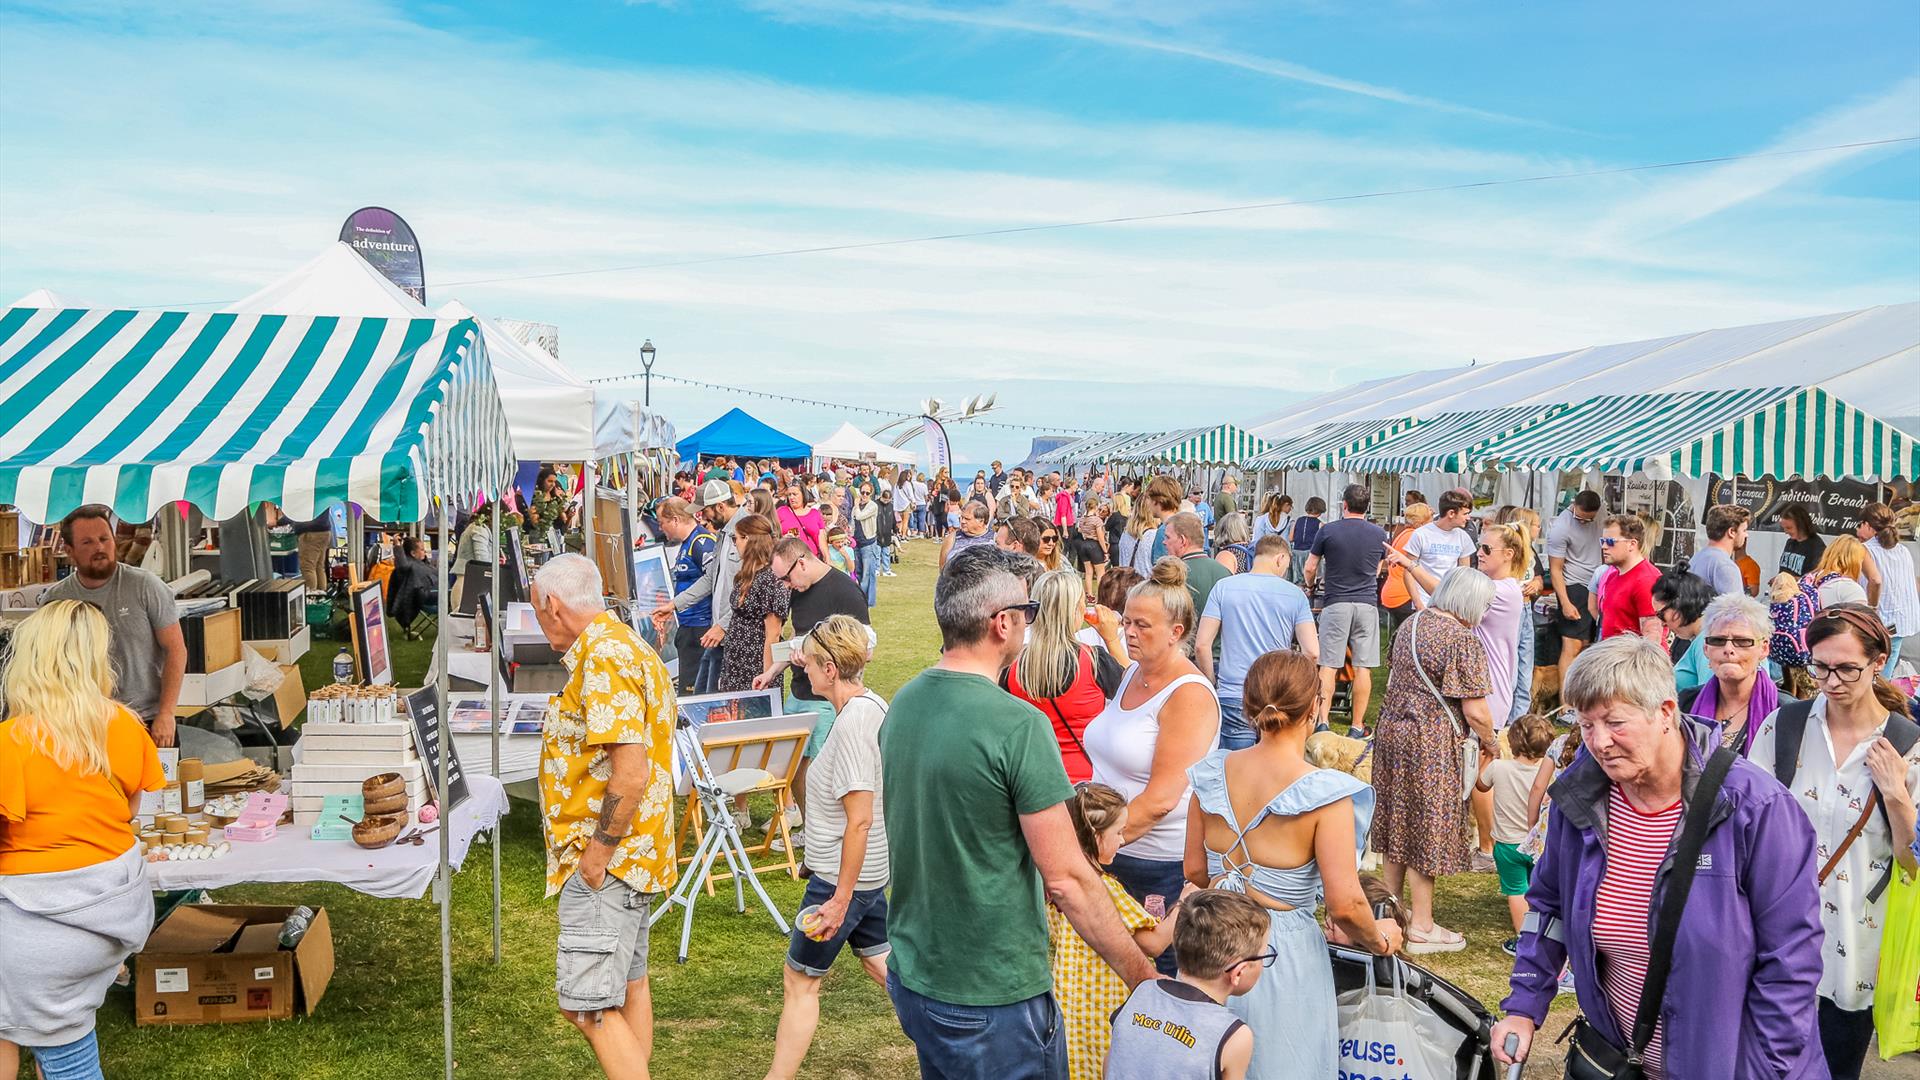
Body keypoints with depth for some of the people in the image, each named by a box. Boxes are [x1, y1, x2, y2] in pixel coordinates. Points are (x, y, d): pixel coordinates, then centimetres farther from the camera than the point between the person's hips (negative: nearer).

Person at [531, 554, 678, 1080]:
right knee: (627, 983, 21)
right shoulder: (626, 645, 13)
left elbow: (630, 771, -28)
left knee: (587, 1004, -10)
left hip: (605, 862, -11)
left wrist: (597, 854, -20)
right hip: (633, 853, 11)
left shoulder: (604, 659, -20)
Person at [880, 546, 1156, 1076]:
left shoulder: (902, 704, 1)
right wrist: (1142, 975, -10)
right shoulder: (1018, 725, -23)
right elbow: (1067, 879, -21)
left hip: (910, 975, 7)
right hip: (993, 1001, -7)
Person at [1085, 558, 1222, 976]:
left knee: (1160, 971, 4)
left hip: (1160, 866, -7)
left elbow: (1160, 800, -22)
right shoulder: (1133, 674, 9)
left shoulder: (1189, 695, -16)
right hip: (1113, 856, 7)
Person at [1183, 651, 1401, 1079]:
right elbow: (1344, 904, -19)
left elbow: (1194, 871, 6)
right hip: (1285, 950, -4)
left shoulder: (1213, 773, -4)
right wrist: (1378, 939, 1)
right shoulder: (1325, 794, -19)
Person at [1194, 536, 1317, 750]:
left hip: (1233, 700, 0)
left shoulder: (1223, 588, 0)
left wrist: (1213, 685, 7)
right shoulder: (1294, 594, 0)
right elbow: (1312, 652, -7)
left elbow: (1202, 645, -5)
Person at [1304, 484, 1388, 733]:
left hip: (1335, 603, -1)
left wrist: (1310, 587, 25)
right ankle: (1358, 726, 9)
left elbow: (1311, 567, 4)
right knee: (1363, 668, 4)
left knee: (1328, 666, 3)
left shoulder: (1327, 530, -4)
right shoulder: (1379, 534, 4)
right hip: (1367, 603, 2)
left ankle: (1322, 722, 0)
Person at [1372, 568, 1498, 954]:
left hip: (1393, 730, 8)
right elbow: (1475, 711, -18)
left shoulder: (1412, 623, 8)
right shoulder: (1462, 640, -17)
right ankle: (1421, 927, 13)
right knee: (1426, 831, 3)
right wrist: (1490, 743, 0)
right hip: (1431, 744, -8)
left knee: (1399, 822, 18)